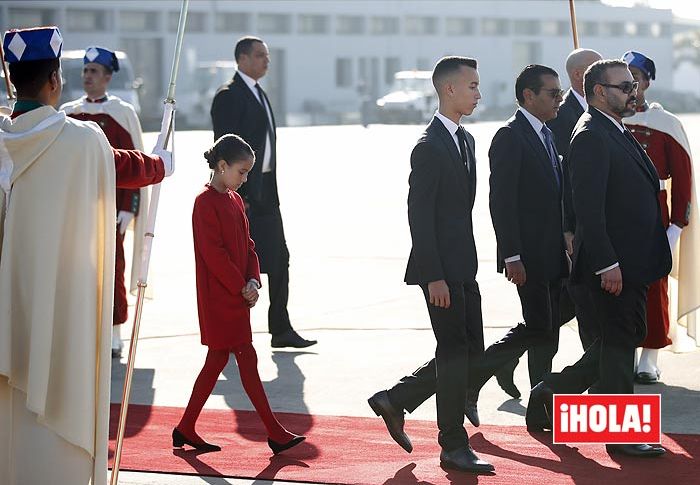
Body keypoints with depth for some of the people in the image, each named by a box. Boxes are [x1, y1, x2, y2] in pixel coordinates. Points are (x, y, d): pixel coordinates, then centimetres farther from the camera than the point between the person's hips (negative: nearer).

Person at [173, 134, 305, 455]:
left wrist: (253, 280, -1)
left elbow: (247, 245, 14)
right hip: (220, 299, -9)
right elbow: (214, 254, -19)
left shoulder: (235, 200, 14)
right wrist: (242, 287, -15)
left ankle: (186, 430, 18)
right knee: (247, 360, -6)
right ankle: (275, 434, -2)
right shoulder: (206, 203, -14)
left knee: (216, 361, 12)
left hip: (236, 297, 9)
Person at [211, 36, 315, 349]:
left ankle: (281, 329, 12)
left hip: (265, 192, 9)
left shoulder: (260, 95, 18)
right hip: (241, 192, -9)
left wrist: (270, 190, 15)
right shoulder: (228, 97, -10)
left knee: (278, 259, 7)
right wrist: (234, 196, -21)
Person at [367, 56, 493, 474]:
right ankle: (454, 447, 7)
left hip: (464, 267, 9)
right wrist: (434, 278, -20)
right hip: (442, 270, -9)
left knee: (470, 352, 11)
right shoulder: (429, 147, -14)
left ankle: (395, 401, 23)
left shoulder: (466, 140, 14)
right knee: (455, 353, -3)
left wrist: (466, 264, 17)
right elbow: (420, 217, -17)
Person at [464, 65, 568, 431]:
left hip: (552, 255, 9)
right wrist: (512, 257, -22)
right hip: (529, 256, -9)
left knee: (547, 332, 9)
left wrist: (564, 247, 17)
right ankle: (469, 379, 1)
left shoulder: (546, 135, 16)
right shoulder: (510, 137, -13)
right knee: (538, 328, -10)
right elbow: (501, 202, -18)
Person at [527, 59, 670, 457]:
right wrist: (607, 265, -24)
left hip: (633, 260, 10)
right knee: (620, 341, -2)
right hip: (614, 262, -10)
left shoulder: (619, 134, 17)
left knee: (628, 335, 16)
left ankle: (554, 391, 26)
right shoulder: (591, 137, -16)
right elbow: (589, 208, -22)